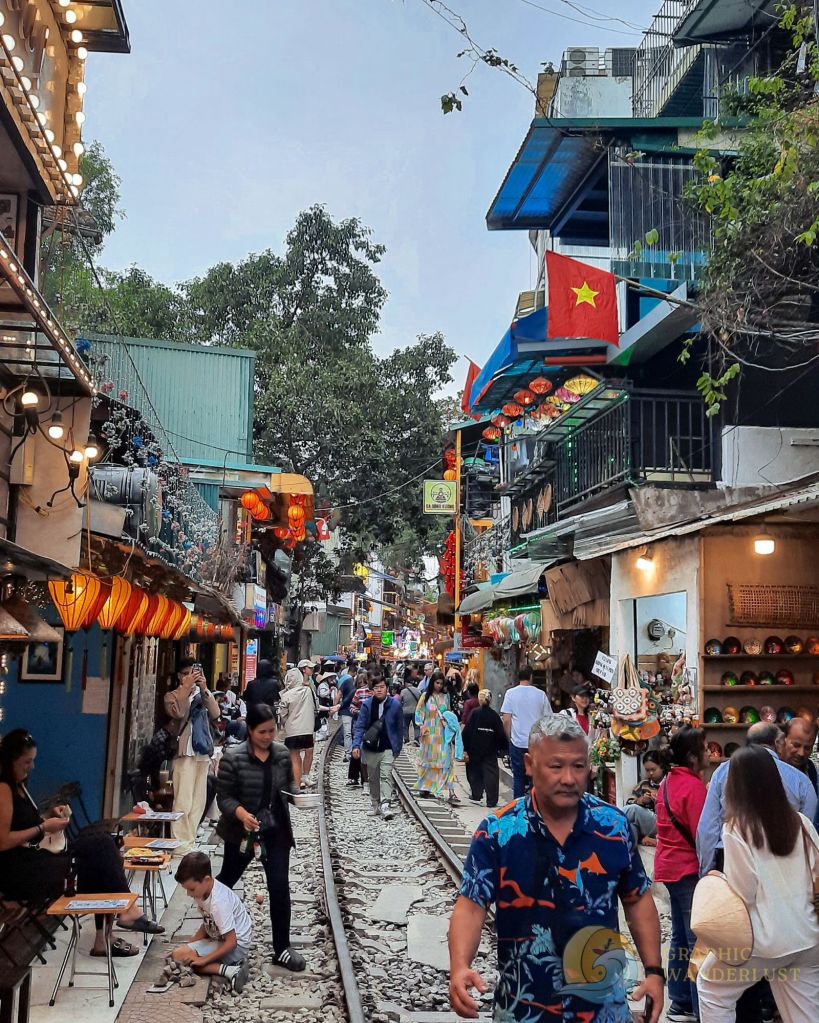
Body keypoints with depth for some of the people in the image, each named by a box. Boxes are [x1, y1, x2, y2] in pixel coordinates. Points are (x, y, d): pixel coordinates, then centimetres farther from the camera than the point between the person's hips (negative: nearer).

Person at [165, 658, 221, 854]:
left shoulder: (202, 694, 16)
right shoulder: (172, 695, 4)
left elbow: (215, 714, 0)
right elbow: (177, 713, -17)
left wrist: (205, 689, -9)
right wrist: (186, 687, -16)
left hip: (203, 752, 5)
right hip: (184, 752, -5)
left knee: (199, 801, 7)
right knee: (183, 801, -11)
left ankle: (190, 840, 14)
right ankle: (181, 843, -7)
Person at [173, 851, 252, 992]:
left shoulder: (219, 902, -29)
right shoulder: (203, 890, -4)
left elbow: (231, 942, -25)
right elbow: (207, 925, 11)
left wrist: (203, 960, -22)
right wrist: (190, 944, 2)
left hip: (236, 946, -10)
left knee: (180, 956, -16)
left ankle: (228, 971, -20)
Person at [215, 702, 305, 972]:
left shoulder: (283, 753, -3)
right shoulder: (233, 758, -17)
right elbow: (224, 797, -15)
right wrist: (242, 814, -33)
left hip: (276, 831, 3)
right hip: (242, 832, -2)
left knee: (280, 888, -2)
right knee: (227, 879, 18)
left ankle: (282, 948, 9)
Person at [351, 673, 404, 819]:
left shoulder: (394, 705, -6)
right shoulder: (367, 705, -4)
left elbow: (400, 727, 3)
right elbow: (360, 726, -5)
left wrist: (398, 747, 3)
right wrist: (356, 744, -16)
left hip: (388, 748, -2)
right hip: (371, 748, 2)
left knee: (386, 775, -14)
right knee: (373, 778, 13)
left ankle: (385, 805, -19)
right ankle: (376, 805, 25)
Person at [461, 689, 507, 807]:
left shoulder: (474, 714, -7)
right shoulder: (495, 716, -2)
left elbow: (466, 732, -10)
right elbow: (501, 734, 1)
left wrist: (465, 749, -7)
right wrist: (503, 749, 12)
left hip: (475, 751, -1)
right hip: (490, 752, 1)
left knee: (475, 772, 16)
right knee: (491, 774, 3)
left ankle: (476, 796, 18)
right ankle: (491, 801, -1)